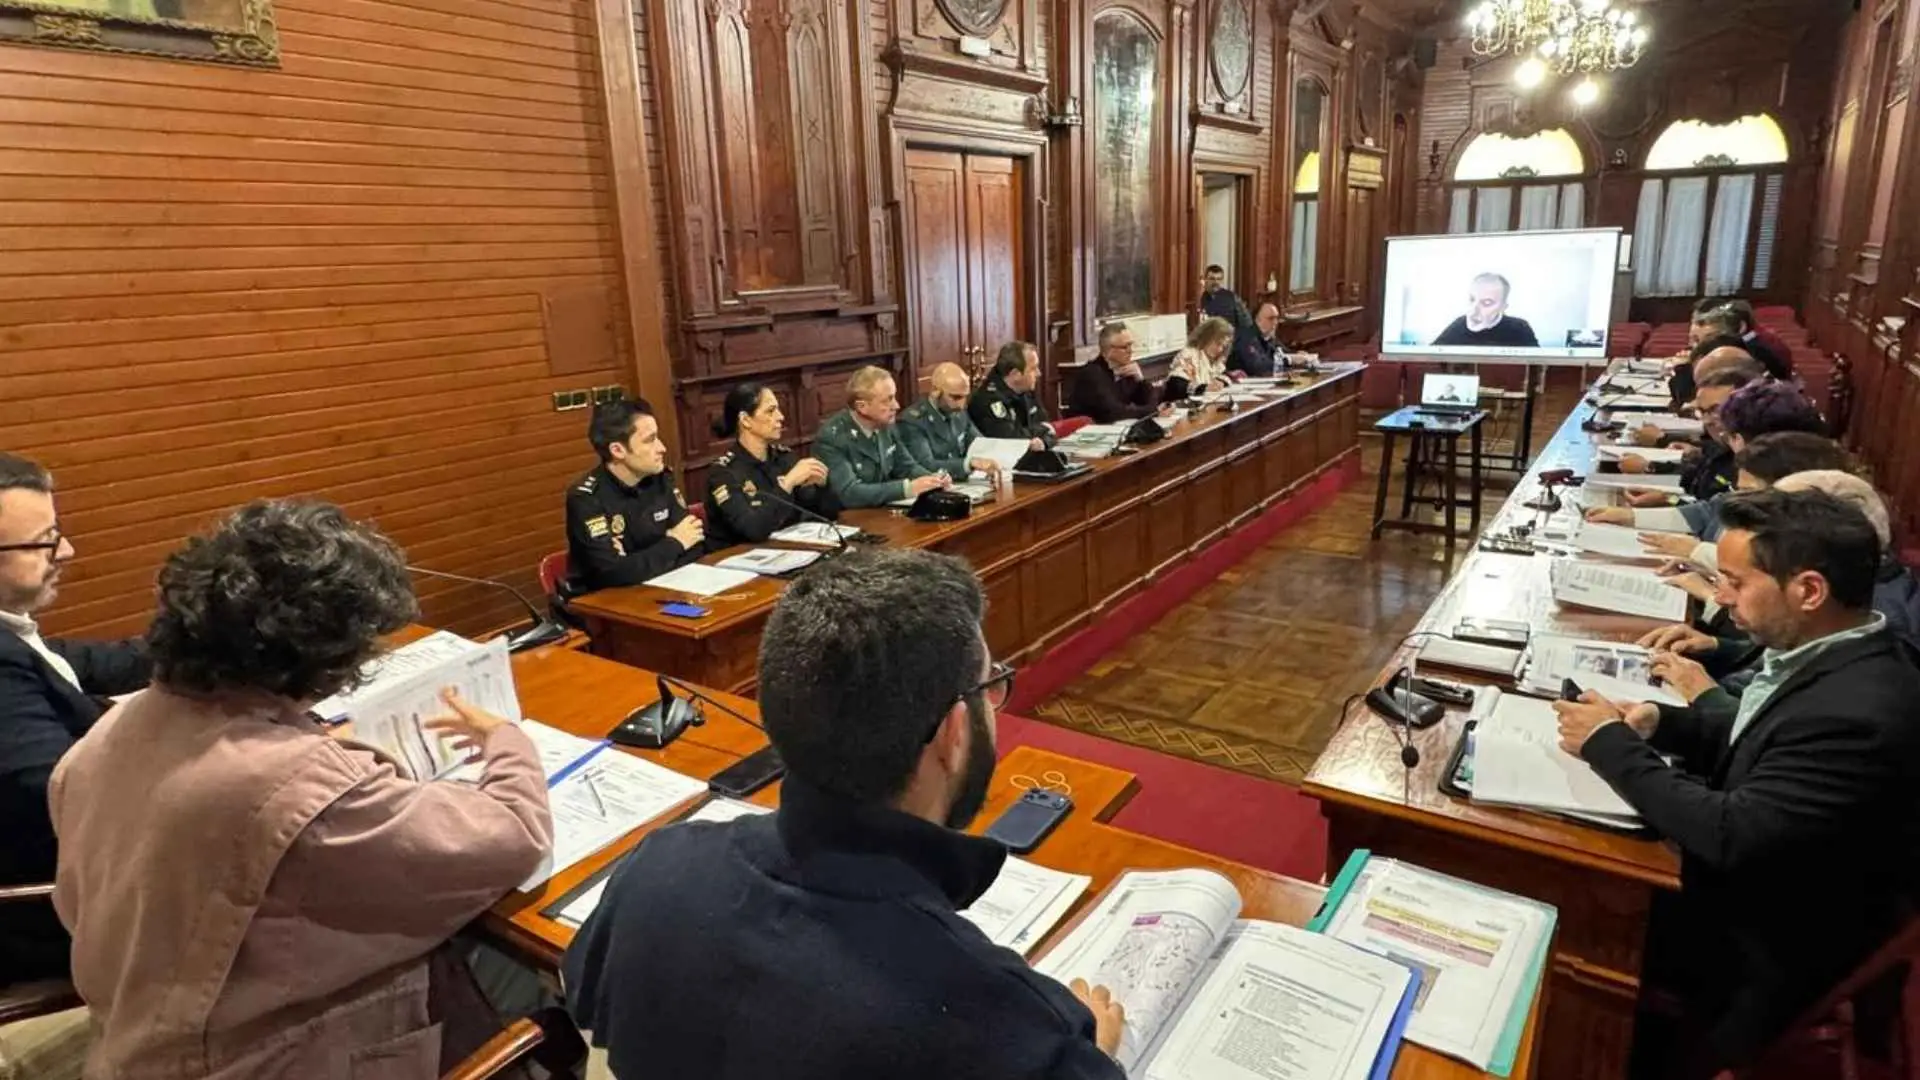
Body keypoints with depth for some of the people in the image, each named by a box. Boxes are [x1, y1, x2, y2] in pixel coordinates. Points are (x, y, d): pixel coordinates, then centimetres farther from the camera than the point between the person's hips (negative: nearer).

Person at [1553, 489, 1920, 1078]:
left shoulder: (1857, 713, -33)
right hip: (1748, 878, 8)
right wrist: (1661, 722, -7)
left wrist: (1611, 744, -21)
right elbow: (1756, 737, 11)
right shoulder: (1834, 655, -5)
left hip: (1765, 947, -7)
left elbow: (1728, 835, -31)